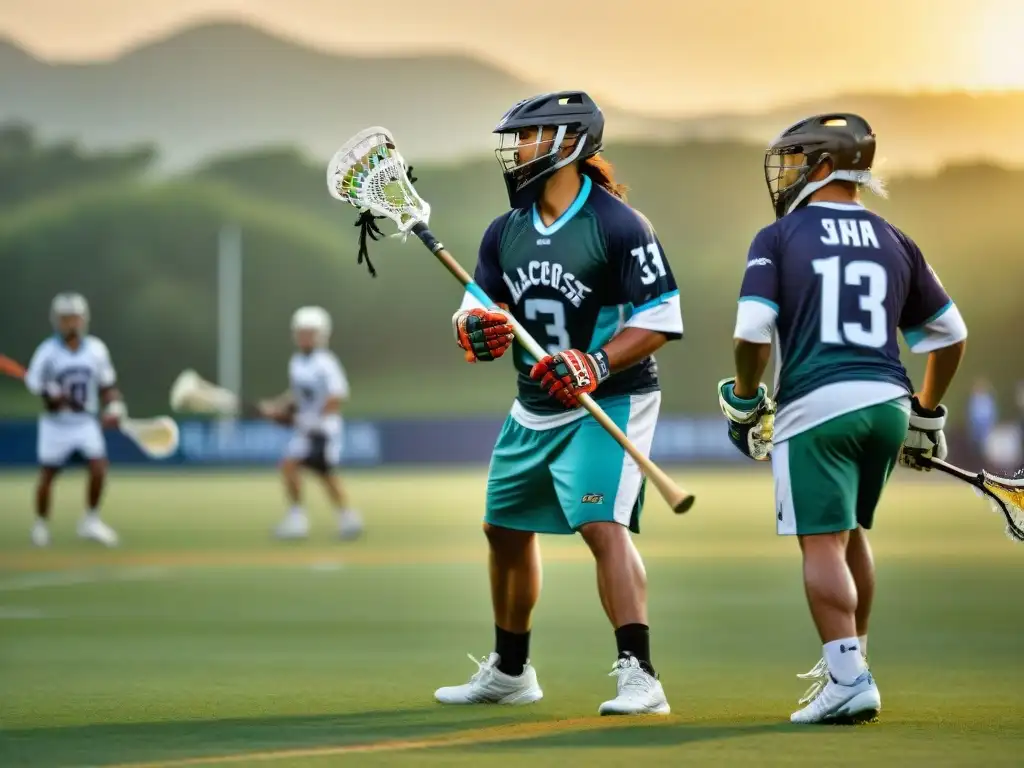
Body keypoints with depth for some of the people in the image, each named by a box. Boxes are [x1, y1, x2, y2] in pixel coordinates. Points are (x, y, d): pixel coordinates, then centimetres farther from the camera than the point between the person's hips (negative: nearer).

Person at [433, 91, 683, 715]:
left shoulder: (619, 225, -15)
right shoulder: (505, 233, 7)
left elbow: (660, 318, -17)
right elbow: (479, 308, 7)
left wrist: (598, 365, -29)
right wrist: (475, 329, -18)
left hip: (609, 401, -8)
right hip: (533, 409, 8)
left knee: (603, 525, -23)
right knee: (506, 528, 16)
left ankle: (639, 676, -26)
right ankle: (509, 671, 34)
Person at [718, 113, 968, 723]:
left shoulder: (779, 238, 0)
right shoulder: (894, 243, 14)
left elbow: (753, 332, -11)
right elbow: (951, 334, 17)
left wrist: (744, 401, 5)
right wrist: (928, 416, 28)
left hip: (816, 405, -5)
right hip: (887, 404, 5)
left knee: (823, 541, -5)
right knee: (852, 531, 22)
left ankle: (848, 679, -16)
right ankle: (851, 661, 28)